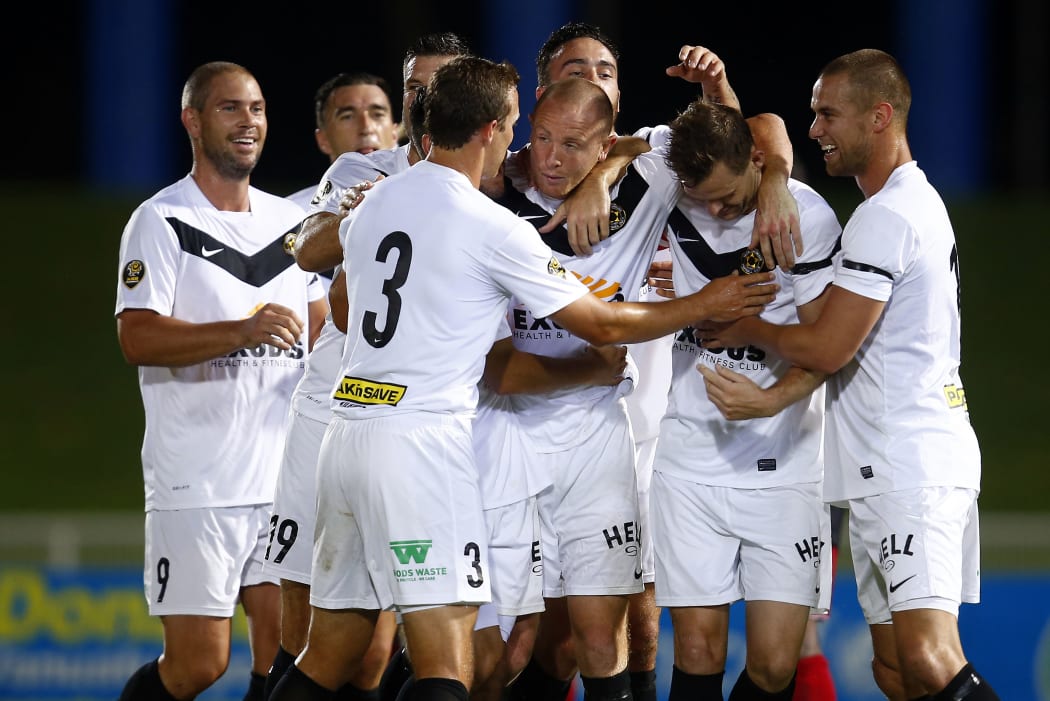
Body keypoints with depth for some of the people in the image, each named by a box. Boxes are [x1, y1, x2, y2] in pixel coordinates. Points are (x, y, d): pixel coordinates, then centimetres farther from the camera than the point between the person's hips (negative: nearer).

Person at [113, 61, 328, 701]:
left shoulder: (292, 221, 16)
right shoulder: (161, 222, -4)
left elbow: (323, 330, 23)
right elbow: (138, 338, -15)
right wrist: (242, 331, -27)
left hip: (286, 477, 6)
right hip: (197, 485, -6)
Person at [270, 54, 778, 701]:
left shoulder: (371, 204, 13)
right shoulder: (494, 228, -7)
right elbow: (601, 326, -1)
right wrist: (705, 306, 13)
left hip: (350, 425, 7)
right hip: (423, 440, -7)